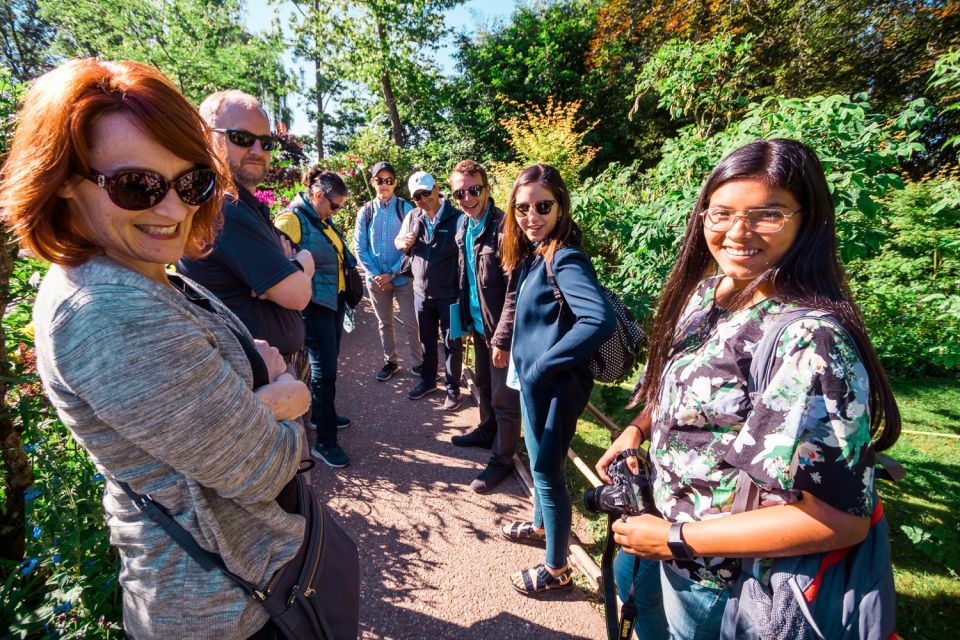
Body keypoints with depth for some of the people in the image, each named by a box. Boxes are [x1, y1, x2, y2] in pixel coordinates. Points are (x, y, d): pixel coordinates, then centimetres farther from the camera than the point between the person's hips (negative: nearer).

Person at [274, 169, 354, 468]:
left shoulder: (322, 221, 11)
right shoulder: (291, 220, -16)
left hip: (334, 301, 9)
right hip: (314, 306, -9)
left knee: (329, 363, 20)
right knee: (324, 369, -3)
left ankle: (322, 413, 41)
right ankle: (324, 442, 9)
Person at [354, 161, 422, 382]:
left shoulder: (405, 209, -7)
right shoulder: (365, 212, 1)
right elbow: (360, 248, 1)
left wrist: (392, 274, -13)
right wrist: (376, 275, -8)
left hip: (402, 277, -3)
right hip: (376, 279, 3)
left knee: (411, 323, 2)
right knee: (384, 323, 15)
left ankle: (418, 362, 18)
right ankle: (390, 361, 30)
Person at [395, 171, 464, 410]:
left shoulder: (456, 218, -13)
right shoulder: (412, 217, 3)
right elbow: (398, 240, 16)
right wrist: (404, 243, -9)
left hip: (449, 294, -5)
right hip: (421, 292, 5)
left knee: (452, 343, 7)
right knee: (427, 340, 19)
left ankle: (453, 387, 23)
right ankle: (428, 380, 37)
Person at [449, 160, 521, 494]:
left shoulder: (503, 227, -21)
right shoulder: (464, 225, 6)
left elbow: (515, 289, -22)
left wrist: (503, 339, -22)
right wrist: (466, 317, 15)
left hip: (500, 329, -8)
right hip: (478, 323, 8)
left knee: (504, 397, 5)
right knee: (484, 384, 25)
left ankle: (502, 459, 22)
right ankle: (487, 431, 47)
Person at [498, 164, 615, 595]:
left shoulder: (565, 259, -23)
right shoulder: (532, 254, 3)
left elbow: (600, 320, -37)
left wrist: (541, 367, -28)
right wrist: (522, 360, 2)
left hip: (556, 385, -8)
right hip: (533, 380, 8)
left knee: (547, 471, 7)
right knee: (538, 461, 26)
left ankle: (556, 569, 30)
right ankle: (541, 524, 51)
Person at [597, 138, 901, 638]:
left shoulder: (809, 340, -31)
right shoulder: (705, 290, -6)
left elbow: (840, 516, -30)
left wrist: (676, 539, -24)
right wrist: (637, 429, -5)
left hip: (719, 574, -7)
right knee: (628, 580, 30)